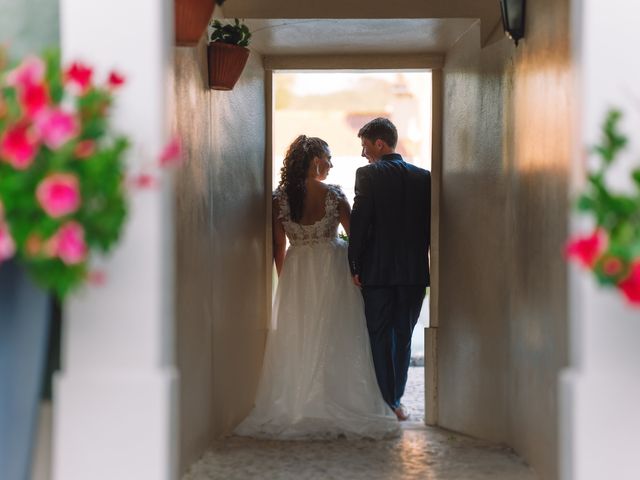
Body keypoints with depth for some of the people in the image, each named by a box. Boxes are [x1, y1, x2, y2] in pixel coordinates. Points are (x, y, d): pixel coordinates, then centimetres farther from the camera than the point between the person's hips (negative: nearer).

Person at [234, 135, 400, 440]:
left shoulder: (280, 197, -3)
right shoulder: (333, 195, -10)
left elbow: (278, 246, 2)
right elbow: (355, 235, -2)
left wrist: (285, 278, 15)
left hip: (296, 273, 2)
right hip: (332, 270, -2)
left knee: (297, 342, 8)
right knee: (334, 341, 4)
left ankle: (295, 407, 9)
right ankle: (337, 406, 5)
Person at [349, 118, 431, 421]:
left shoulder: (367, 175, -8)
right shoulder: (423, 177, 5)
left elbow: (359, 223, -12)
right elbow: (430, 224, 5)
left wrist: (354, 266, -6)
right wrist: (420, 257, 12)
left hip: (377, 270, -4)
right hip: (414, 270, 4)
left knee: (380, 337, 6)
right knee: (403, 336, 12)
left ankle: (386, 403, 6)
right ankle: (395, 401, 17)